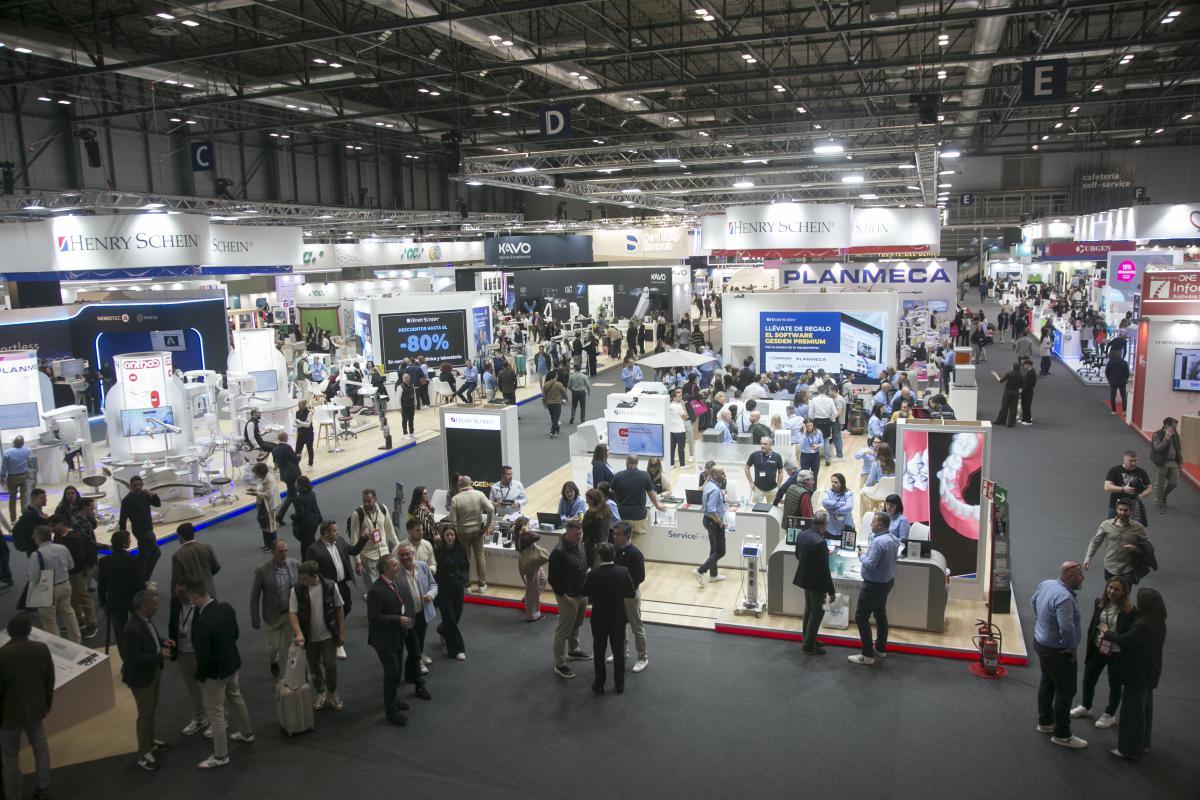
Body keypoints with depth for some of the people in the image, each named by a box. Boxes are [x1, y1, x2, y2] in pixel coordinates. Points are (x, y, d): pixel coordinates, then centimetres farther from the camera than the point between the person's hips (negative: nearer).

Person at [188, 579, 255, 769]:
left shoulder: (202, 622, -32)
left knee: (215, 713, 8)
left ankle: (221, 756, 22)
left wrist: (199, 675, -9)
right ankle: (246, 733, 48)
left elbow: (203, 655, -25)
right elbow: (235, 633, 5)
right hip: (232, 663, 8)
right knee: (235, 698, 28)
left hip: (215, 672, -8)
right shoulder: (226, 607, -9)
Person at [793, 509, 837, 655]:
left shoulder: (802, 534, -4)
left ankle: (808, 640, 36)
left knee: (809, 609, 23)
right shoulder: (820, 542, -29)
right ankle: (808, 646, 17)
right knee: (817, 612, 8)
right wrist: (831, 591, -15)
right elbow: (824, 570, -25)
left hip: (804, 578, 8)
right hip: (816, 582, -8)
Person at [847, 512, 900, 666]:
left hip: (875, 585, -10)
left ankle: (867, 655, 0)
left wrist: (862, 557, -9)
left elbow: (870, 565, -28)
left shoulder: (878, 542, -28)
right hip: (887, 581, 10)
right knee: (880, 614, 21)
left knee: (861, 617, -2)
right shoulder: (893, 539, 2)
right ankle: (880, 648, 33)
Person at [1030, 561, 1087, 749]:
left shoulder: (1045, 584, -2)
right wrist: (1071, 647, -20)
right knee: (1065, 691, 5)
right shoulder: (1064, 597, -31)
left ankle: (1045, 722, 39)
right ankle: (1061, 735, 16)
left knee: (1047, 683, 24)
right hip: (1058, 652, -9)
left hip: (1041, 642, 9)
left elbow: (1033, 602, 17)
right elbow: (1067, 629, -38)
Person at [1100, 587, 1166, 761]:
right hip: (1150, 674, 9)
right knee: (1144, 709, 22)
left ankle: (1130, 750, 13)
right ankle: (1143, 744, 37)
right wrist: (1113, 632, 7)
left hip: (1137, 675, -9)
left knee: (1131, 712, 3)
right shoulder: (1159, 624, 0)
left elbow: (1123, 640, -20)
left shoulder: (1143, 626, -30)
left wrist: (1107, 632, -2)